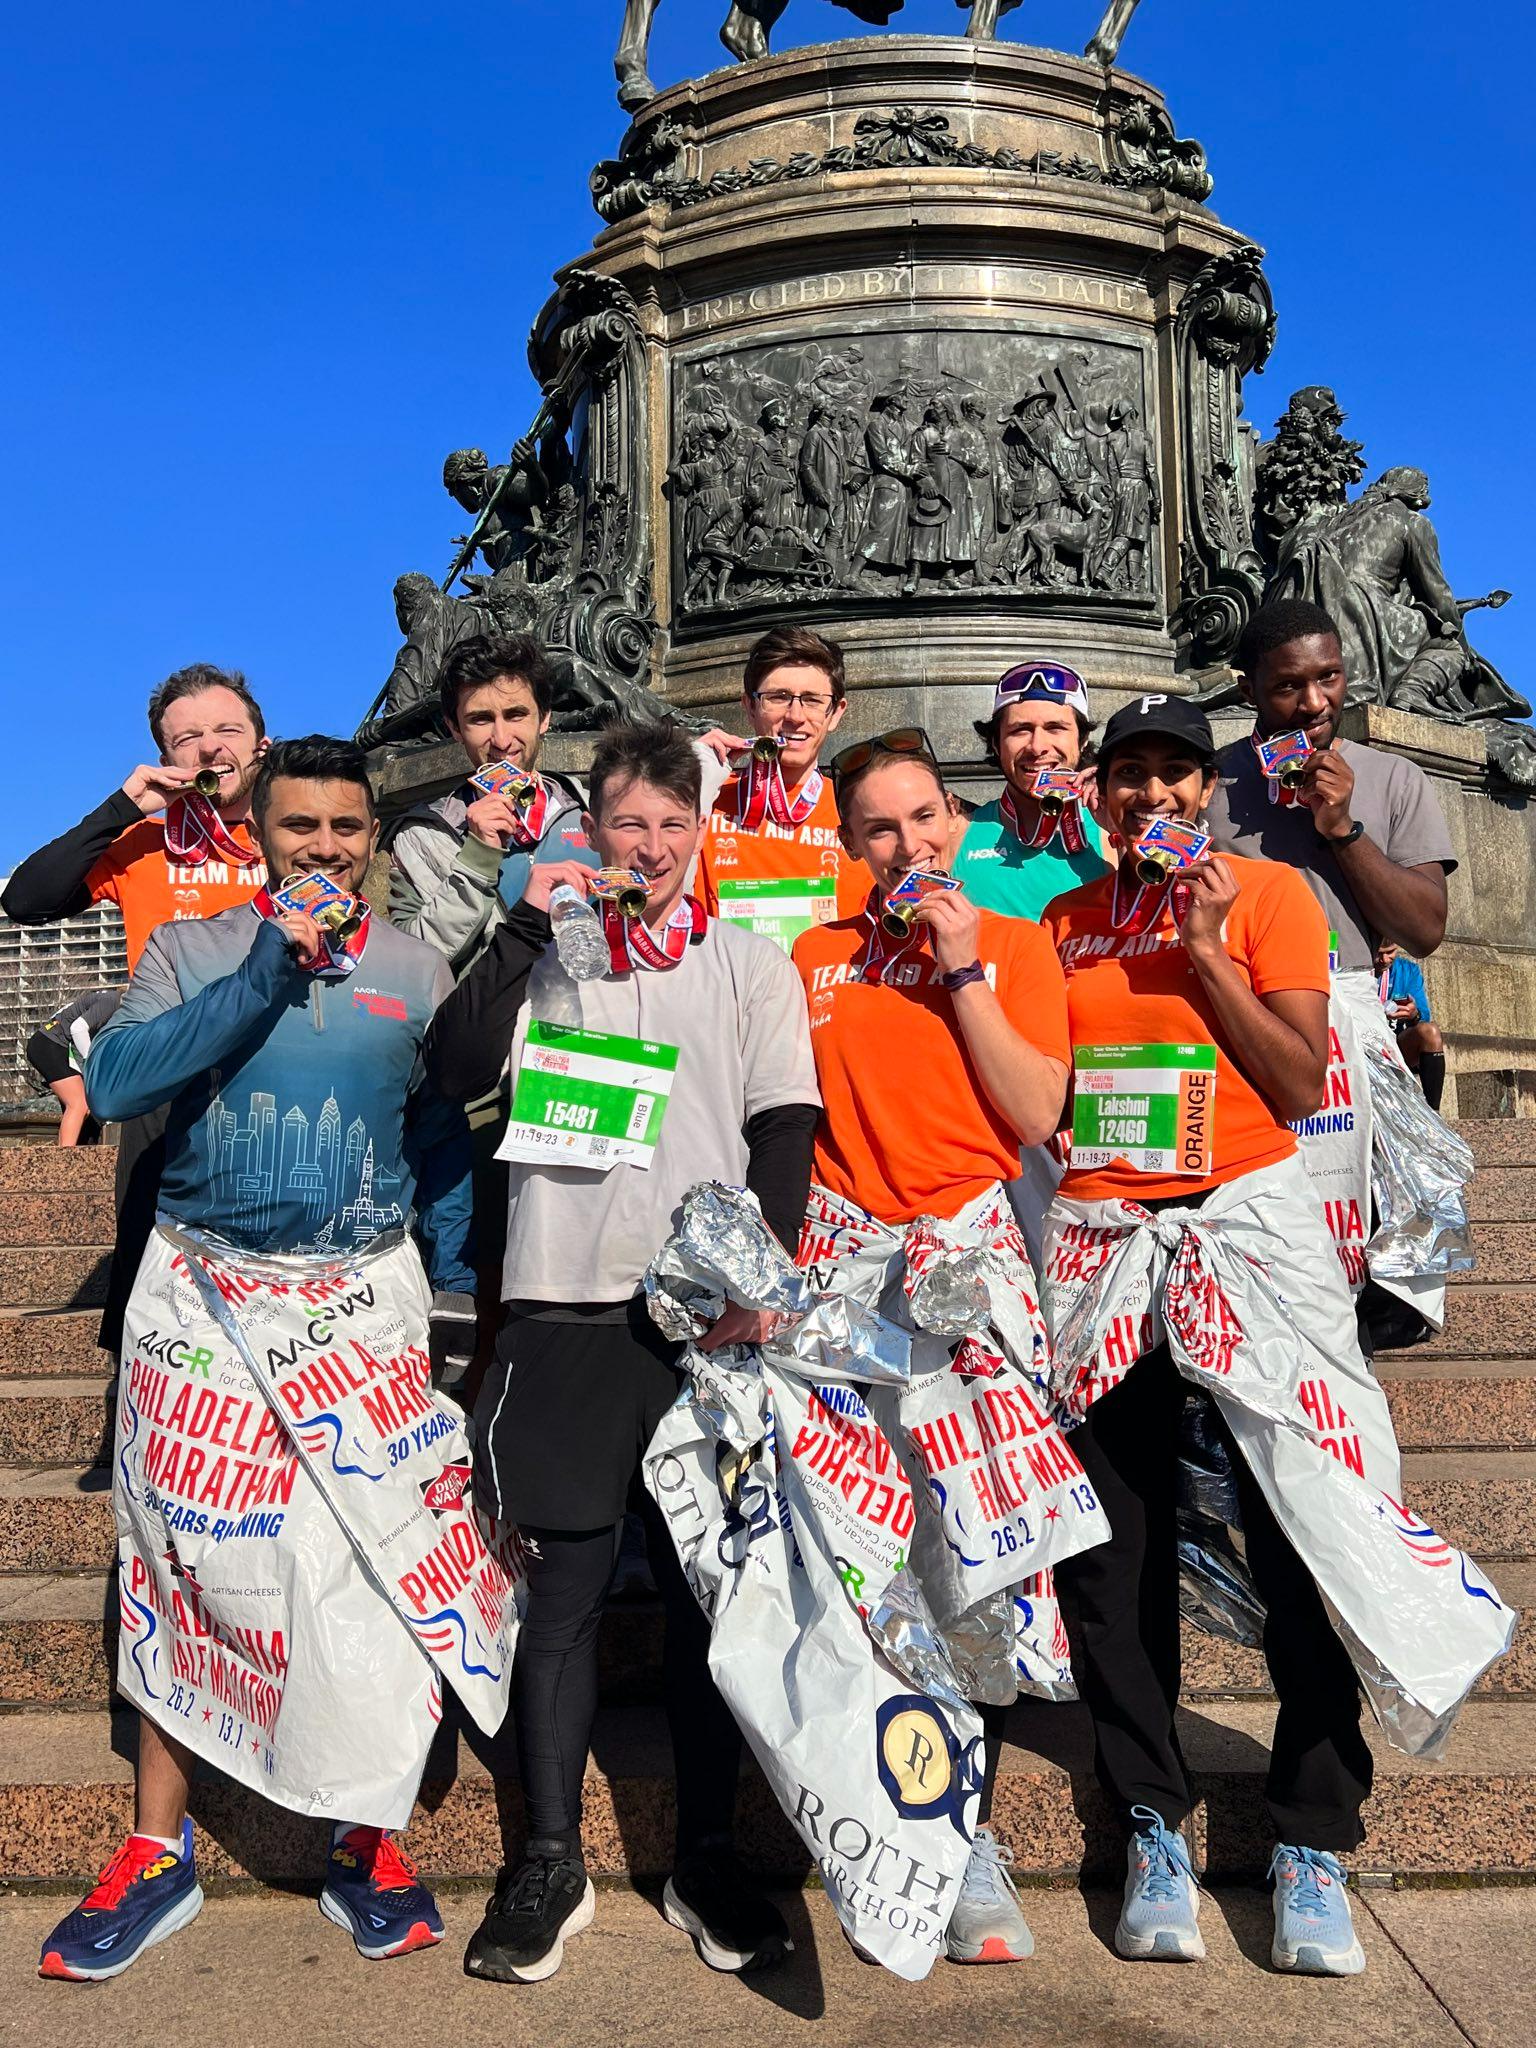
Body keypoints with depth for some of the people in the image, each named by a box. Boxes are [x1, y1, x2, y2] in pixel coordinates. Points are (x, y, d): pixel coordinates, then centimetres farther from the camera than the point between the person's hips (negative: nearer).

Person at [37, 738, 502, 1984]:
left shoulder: (416, 971, 5)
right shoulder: (191, 950, 3)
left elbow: (445, 1144, 10)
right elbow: (113, 1085, -12)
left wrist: (464, 1298, 5)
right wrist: (257, 983, -19)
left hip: (361, 1301, 0)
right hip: (202, 1294, 1)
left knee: (369, 1565, -3)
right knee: (181, 1560, 6)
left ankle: (365, 1842, 15)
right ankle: (159, 1852, 22)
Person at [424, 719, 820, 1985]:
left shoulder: (750, 964, 10)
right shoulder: (543, 956, 12)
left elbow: (786, 1131, 4)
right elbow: (458, 1074, -2)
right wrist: (524, 931, -7)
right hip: (565, 1309, 0)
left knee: (709, 1582, 5)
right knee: (565, 1581, 4)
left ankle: (707, 1853, 19)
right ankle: (551, 1861, 16)